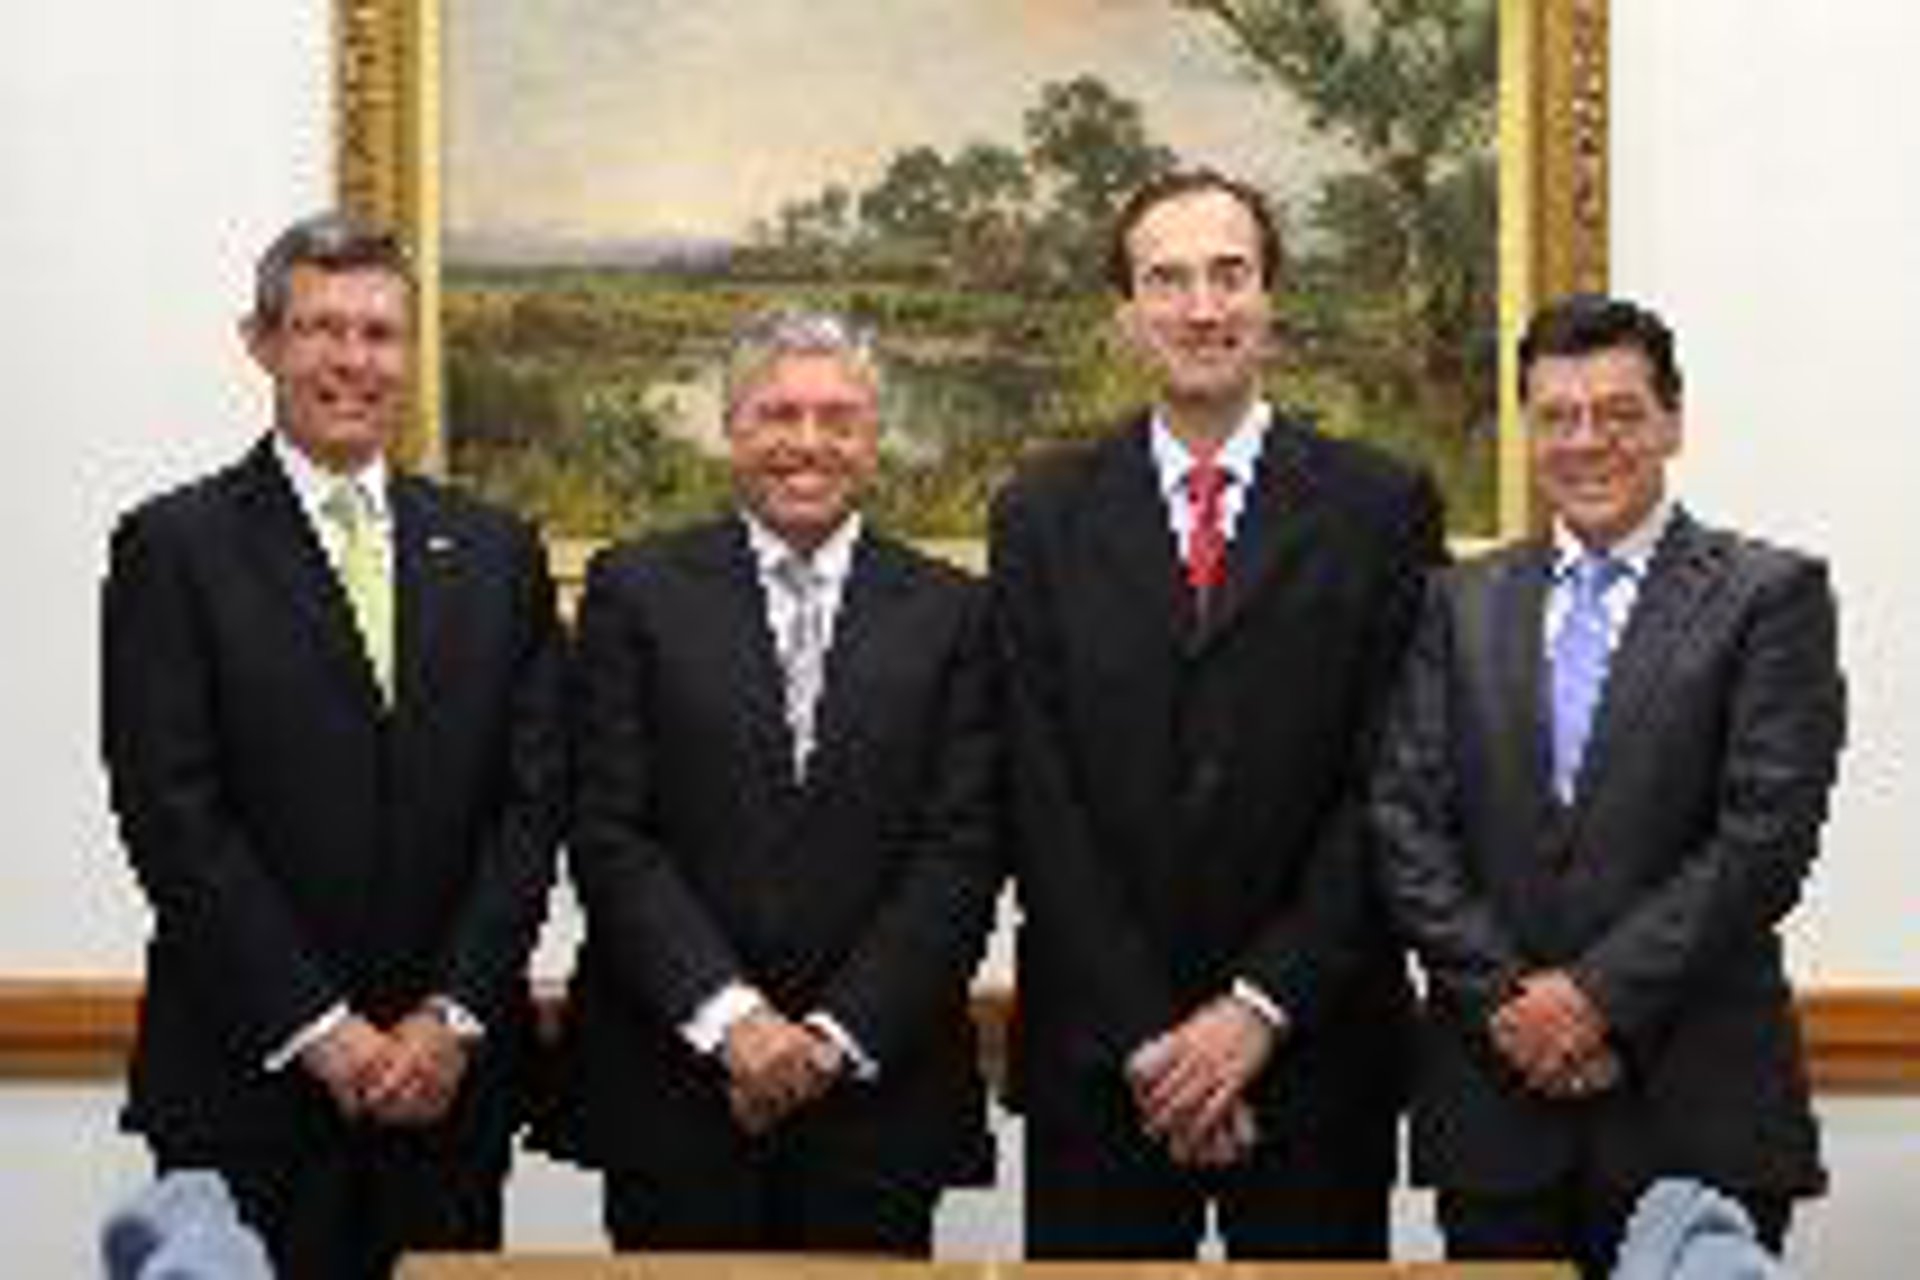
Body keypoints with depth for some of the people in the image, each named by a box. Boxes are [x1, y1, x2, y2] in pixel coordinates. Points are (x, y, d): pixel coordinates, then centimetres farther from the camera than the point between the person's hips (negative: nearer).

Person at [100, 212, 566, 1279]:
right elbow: (171, 817, -7)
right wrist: (320, 1030, -11)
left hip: (450, 1072, 3)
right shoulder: (175, 547, -1)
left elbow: (534, 800, 5)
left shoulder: (496, 551, 10)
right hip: (248, 1073, -3)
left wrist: (452, 1017, -6)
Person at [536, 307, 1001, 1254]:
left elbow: (962, 852, -1)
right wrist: (729, 1014, -12)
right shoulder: (637, 590, 3)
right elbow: (607, 833, -3)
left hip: (877, 1090, 1)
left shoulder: (951, 614, 5)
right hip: (670, 1087, 0)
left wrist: (839, 1033, -9)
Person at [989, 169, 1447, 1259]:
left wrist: (1261, 1005, -10)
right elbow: (1040, 802, -1)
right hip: (1097, 1057, 1)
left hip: (1315, 1046, -1)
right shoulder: (1043, 516, 5)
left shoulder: (1383, 509, 1)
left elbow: (1392, 790, -3)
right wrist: (1143, 1036, -8)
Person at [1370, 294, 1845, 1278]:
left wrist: (1602, 996, -12)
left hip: (1697, 1112, -3)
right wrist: (1503, 1000, -8)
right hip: (1495, 1101, 3)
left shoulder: (1771, 596, 1)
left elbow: (1767, 836, -8)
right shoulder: (1463, 605, 11)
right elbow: (1406, 822, 4)